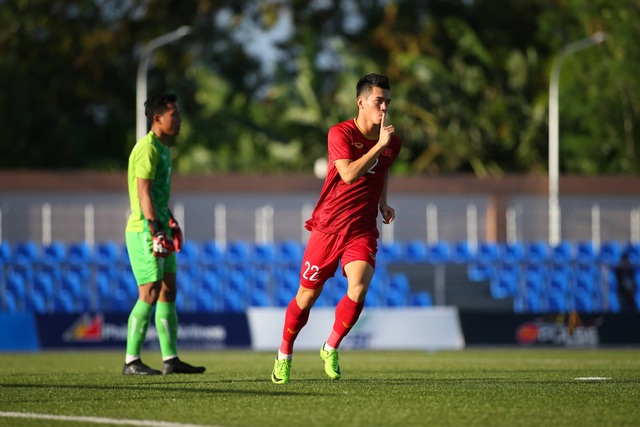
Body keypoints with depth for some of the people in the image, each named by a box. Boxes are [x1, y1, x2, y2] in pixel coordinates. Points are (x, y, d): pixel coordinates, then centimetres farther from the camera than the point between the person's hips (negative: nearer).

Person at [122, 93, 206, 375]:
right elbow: (144, 193, -21)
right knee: (150, 293, -11)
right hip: (144, 231, -10)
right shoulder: (147, 149, -14)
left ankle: (171, 359, 11)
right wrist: (155, 232, -25)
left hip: (160, 229, 10)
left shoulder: (163, 148, 17)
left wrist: (169, 222, 20)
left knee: (168, 292, 9)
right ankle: (131, 361, -7)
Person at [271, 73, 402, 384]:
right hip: (328, 226, -3)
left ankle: (330, 349, -1)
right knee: (308, 294, 4)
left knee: (359, 286, -21)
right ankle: (284, 355, 26)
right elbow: (349, 174, -27)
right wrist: (379, 145, -27)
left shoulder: (392, 143, 3)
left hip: (362, 230, 3)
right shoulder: (341, 133, -12)